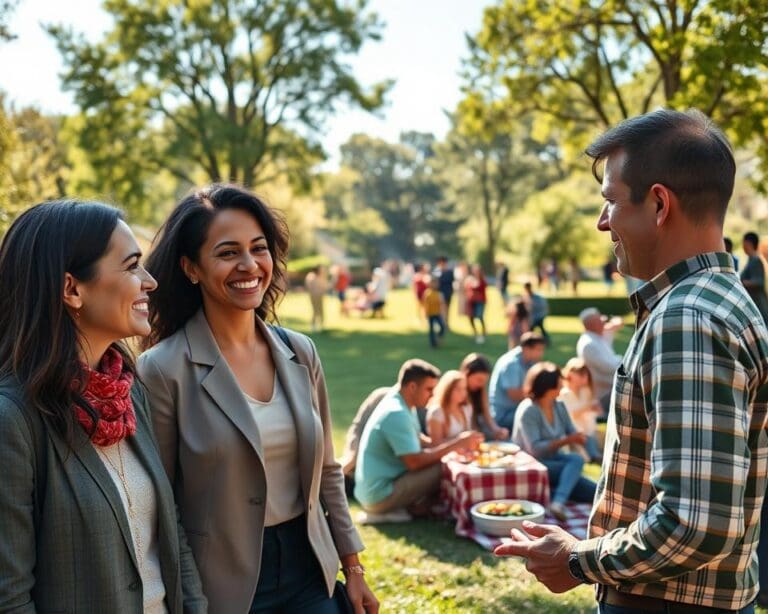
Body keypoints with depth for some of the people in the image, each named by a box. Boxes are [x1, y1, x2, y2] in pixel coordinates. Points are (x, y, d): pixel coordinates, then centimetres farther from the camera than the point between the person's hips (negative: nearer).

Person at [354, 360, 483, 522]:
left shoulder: (399, 405, 9)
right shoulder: (396, 413, -21)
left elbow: (419, 441, 16)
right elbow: (415, 462, -25)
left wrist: (458, 442, 2)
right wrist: (456, 443, -17)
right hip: (379, 497, -10)